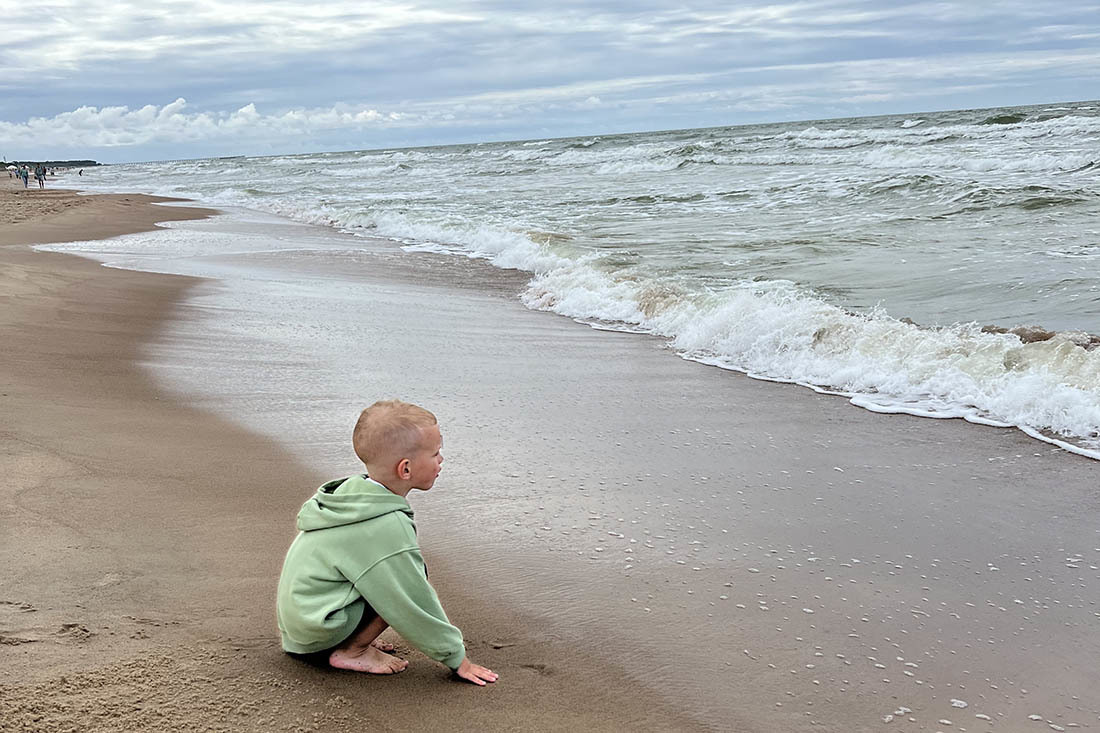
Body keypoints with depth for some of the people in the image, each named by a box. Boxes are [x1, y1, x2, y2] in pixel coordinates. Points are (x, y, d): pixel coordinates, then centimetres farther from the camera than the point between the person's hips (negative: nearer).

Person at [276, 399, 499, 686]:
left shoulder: (354, 490, 4)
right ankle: (351, 652, -7)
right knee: (408, 582, -17)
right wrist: (456, 657, -9)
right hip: (315, 628, -9)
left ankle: (350, 641, 7)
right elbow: (414, 601, -20)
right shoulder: (387, 527, -25)